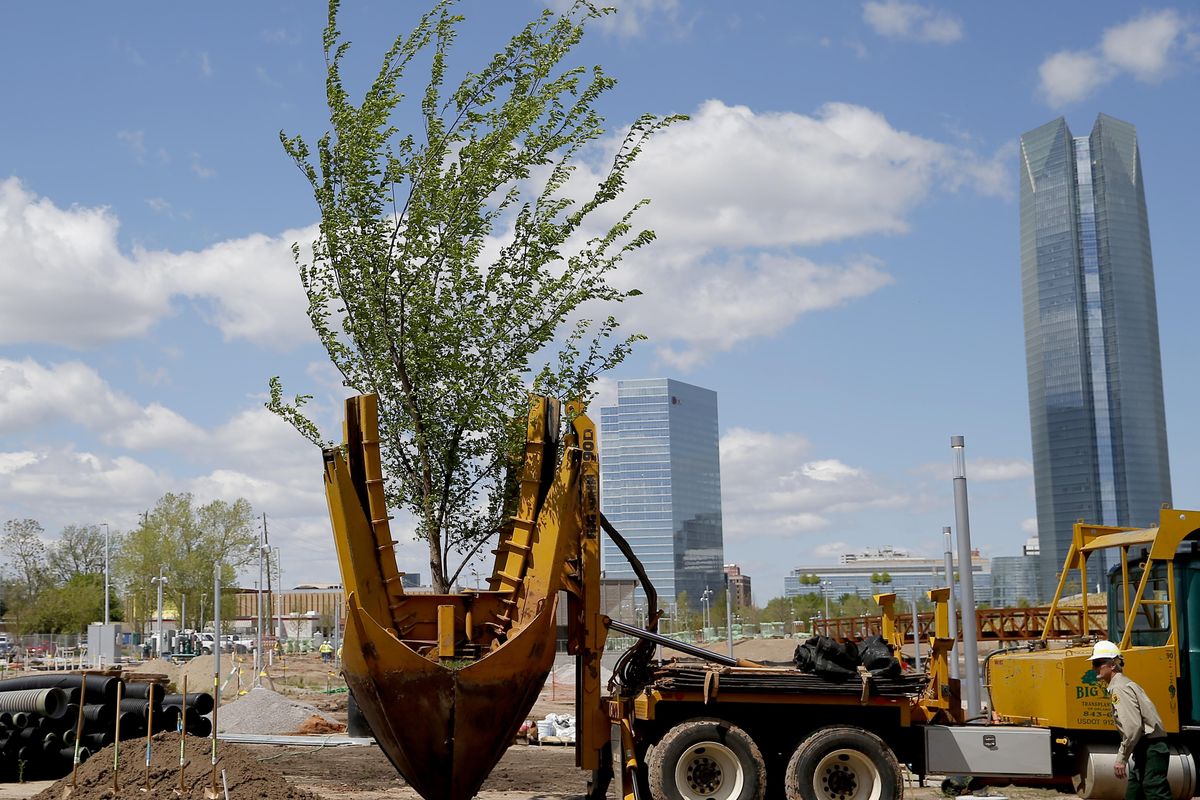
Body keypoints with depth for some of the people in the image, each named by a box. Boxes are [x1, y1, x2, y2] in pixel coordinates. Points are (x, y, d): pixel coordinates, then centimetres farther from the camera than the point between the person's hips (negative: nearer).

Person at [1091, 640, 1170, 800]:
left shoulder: (1119, 688, -13)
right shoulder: (1123, 684, 19)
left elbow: (1133, 726, -22)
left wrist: (1121, 758, -19)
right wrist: (1124, 756, 22)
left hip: (1151, 750, -11)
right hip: (1145, 750, 11)